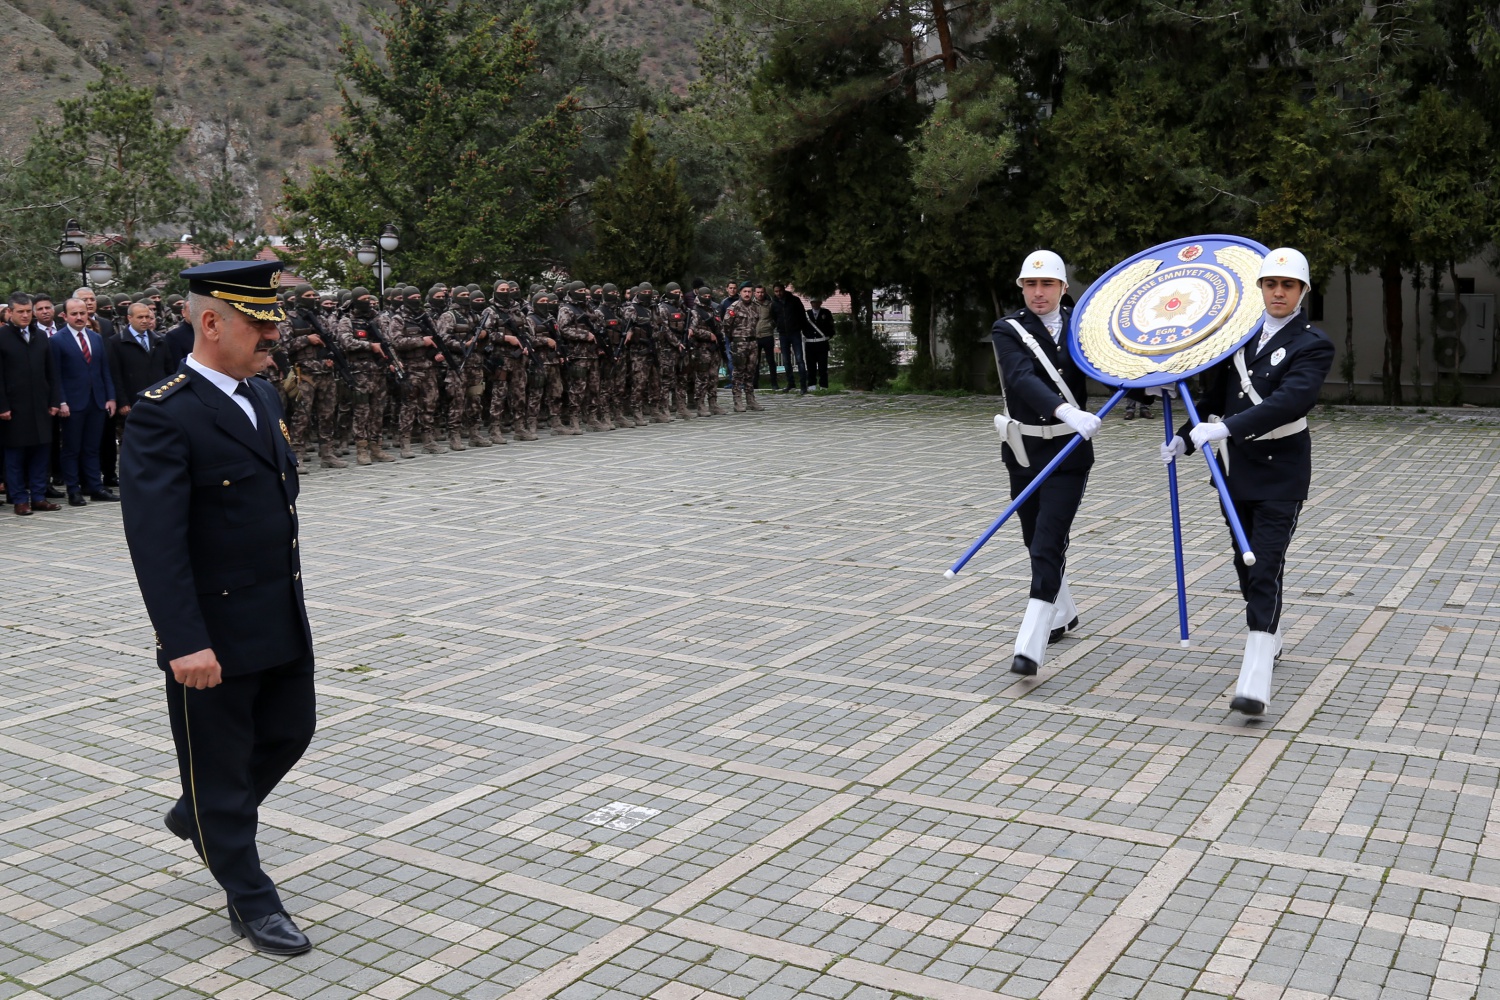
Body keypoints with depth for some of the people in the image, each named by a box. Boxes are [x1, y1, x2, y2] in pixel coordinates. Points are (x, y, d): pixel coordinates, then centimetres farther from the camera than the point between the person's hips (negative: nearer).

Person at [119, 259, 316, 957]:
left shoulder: (263, 396, 8)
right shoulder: (162, 416, -19)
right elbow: (155, 540, -24)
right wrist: (185, 642, -27)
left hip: (283, 621, 8)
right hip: (214, 631, -8)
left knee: (289, 733, 21)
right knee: (221, 762, 9)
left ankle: (197, 817, 46)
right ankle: (251, 901, 24)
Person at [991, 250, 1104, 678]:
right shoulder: (1008, 330, -8)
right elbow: (1022, 378, -26)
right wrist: (1066, 411, -42)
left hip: (1069, 450, -1)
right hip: (1023, 450, 1)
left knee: (1048, 546, -11)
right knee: (1036, 542, 15)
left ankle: (1030, 644, -13)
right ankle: (1063, 614, 39)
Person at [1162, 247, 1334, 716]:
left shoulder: (1313, 345, -11)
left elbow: (1289, 401, -27)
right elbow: (1218, 394, 15)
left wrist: (1225, 428, -36)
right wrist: (1186, 438, 5)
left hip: (1281, 471, -6)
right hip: (1236, 465, 6)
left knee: (1266, 567, -12)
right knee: (1245, 562, 16)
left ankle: (1255, 680, -16)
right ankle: (1268, 638, 38)